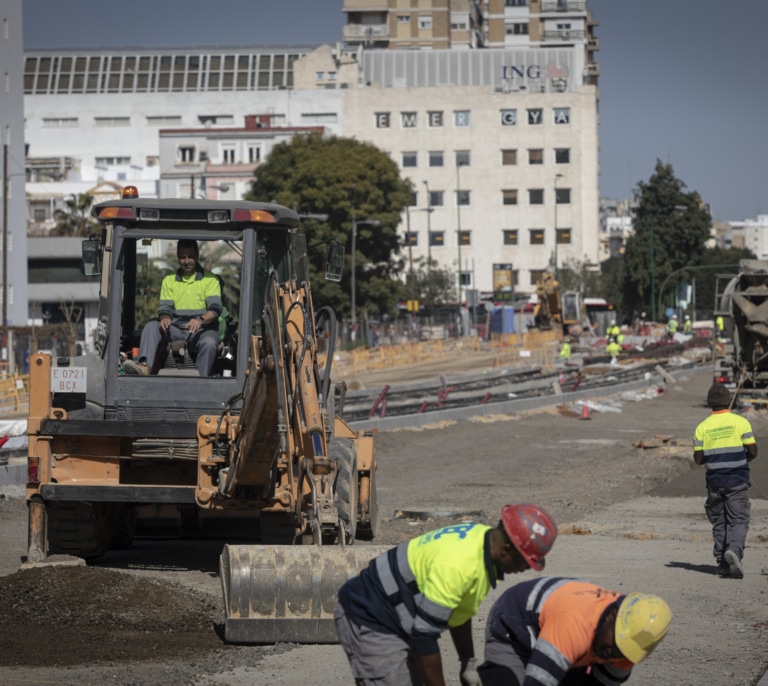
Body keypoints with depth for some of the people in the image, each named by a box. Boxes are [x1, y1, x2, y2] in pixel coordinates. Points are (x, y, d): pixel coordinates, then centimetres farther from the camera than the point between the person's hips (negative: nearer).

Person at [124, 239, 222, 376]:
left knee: (209, 343, -37)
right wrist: (165, 318, -17)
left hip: (202, 329, -3)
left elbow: (215, 309, -5)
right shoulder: (169, 280, 17)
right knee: (151, 326, -24)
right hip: (176, 329, 3)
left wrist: (200, 320, -27)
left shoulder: (210, 279, 6)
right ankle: (144, 366, -45)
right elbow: (165, 307, 9)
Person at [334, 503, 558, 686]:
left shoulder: (483, 536, -1)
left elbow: (459, 610, 15)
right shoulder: (457, 564, -32)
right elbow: (424, 635, -29)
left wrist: (469, 663, 18)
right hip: (368, 623, -10)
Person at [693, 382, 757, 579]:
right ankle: (734, 550, -27)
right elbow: (752, 451, -7)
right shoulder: (740, 422, -6)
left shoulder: (702, 427, -1)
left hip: (714, 480, 2)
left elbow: (698, 458, -1)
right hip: (737, 480, -2)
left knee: (719, 522, 12)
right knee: (738, 520, -2)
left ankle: (723, 562, 11)